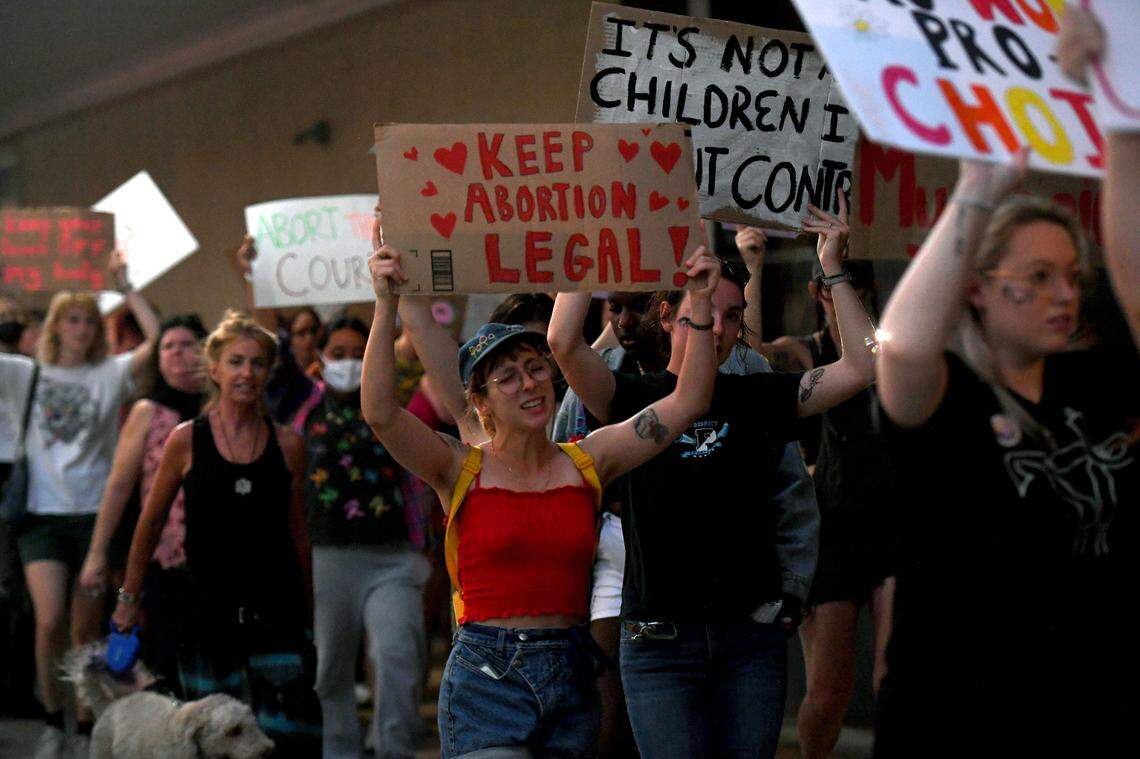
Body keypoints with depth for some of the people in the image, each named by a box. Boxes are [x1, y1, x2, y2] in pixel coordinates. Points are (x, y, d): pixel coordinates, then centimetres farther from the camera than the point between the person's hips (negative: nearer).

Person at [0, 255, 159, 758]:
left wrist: (126, 289, -5)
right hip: (42, 514, 0)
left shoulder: (110, 375, 5)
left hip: (95, 514, 0)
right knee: (50, 622, -15)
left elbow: (157, 340, -7)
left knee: (86, 630, 5)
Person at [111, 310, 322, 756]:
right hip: (207, 613, -1)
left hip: (276, 613, 1)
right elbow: (150, 523, 8)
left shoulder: (288, 445, 2)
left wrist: (308, 615, 15)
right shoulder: (186, 441, -2)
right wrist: (129, 598, 11)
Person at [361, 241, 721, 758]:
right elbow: (380, 414, -17)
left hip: (571, 679, 4)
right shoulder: (462, 469, -1)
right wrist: (386, 306, -24)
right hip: (485, 677, -4)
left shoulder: (587, 462, 7)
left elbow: (688, 401, 4)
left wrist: (700, 303, -5)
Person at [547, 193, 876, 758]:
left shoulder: (756, 399, 7)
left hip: (751, 637, 3)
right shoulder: (635, 399, 0)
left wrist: (832, 269, -2)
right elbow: (563, 343, -17)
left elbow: (861, 367, -1)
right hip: (660, 642, -3)